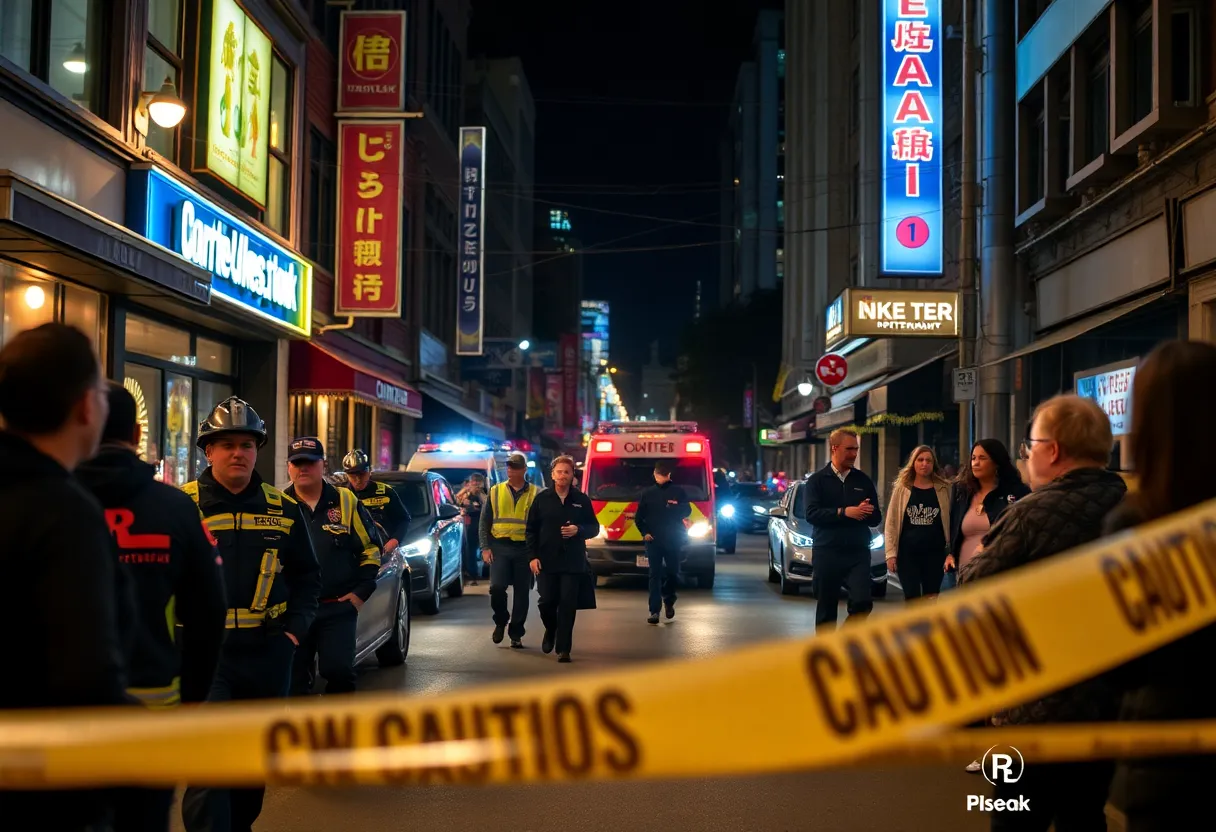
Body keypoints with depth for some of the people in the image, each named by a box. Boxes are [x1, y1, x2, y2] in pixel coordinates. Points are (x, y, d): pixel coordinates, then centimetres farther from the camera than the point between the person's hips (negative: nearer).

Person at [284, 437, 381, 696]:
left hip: (339, 608, -1)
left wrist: (362, 591, -1)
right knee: (294, 677, 7)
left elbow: (370, 548, 7)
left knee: (339, 671, -7)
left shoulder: (346, 502, 3)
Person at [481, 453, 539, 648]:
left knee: (522, 593, 3)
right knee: (497, 587, -14)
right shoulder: (495, 492, 9)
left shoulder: (536, 494, 4)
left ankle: (516, 635, 16)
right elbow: (484, 522, 11)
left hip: (525, 549, 0)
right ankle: (500, 622, 13)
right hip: (500, 547, 0)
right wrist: (485, 547, 0)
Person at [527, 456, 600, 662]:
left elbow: (594, 528, 9)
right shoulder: (542, 499, 4)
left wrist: (578, 530, -11)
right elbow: (531, 529, 5)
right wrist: (532, 556, -3)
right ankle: (550, 631, 32)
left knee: (568, 605, -4)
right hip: (547, 561, 0)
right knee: (547, 602, 1)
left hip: (573, 562, 0)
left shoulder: (582, 500, 5)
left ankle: (563, 648, 2)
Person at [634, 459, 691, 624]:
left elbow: (687, 511, -1)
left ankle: (668, 601, 32)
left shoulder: (678, 492, 4)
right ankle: (654, 611, -6)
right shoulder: (647, 493, 8)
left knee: (673, 572, 5)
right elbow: (638, 517, 10)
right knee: (655, 575, -3)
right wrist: (644, 532, -5)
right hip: (653, 540, 0)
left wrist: (674, 506, -19)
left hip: (673, 540, 0)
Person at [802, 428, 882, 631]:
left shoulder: (864, 481, 12)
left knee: (862, 603, -14)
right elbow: (811, 514, -9)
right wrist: (843, 512, -18)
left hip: (858, 553, 2)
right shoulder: (818, 480, 4)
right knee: (826, 609, 5)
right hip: (827, 552, -2)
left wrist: (866, 512, -12)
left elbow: (877, 518, 11)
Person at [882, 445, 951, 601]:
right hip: (908, 553, -1)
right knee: (912, 601, 1)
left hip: (935, 552, 1)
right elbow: (891, 523, 2)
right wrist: (891, 553, -4)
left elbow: (950, 521, 5)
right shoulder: (902, 488, 2)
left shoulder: (944, 488, 3)